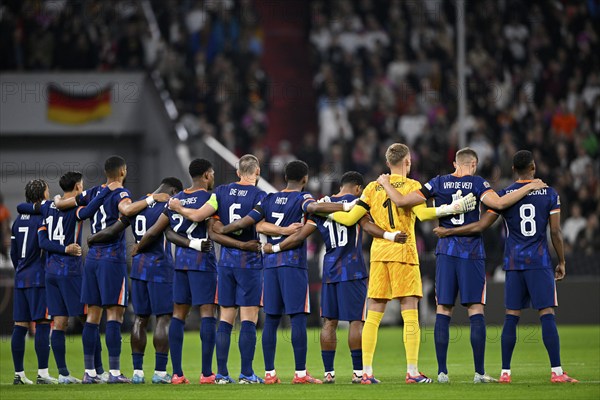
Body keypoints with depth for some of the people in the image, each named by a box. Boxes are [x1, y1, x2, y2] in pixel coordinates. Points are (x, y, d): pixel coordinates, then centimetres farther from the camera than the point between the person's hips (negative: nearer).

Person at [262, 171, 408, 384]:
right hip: (353, 270, -4)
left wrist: (275, 248, 19)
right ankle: (358, 372, -6)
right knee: (356, 320, -3)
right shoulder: (356, 201, -1)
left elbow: (300, 236, 7)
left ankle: (328, 372, 5)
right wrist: (390, 236, -32)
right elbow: (366, 225, -20)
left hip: (330, 270, 4)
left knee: (329, 322, 6)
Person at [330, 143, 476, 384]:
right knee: (410, 314, -3)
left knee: (373, 315, 5)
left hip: (377, 251, 4)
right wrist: (451, 208, -16)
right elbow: (422, 213, -18)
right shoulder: (411, 186, -1)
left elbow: (350, 218, 8)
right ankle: (412, 371, -8)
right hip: (403, 251, -4)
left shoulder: (373, 188, 10)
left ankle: (366, 372, 2)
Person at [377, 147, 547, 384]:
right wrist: (528, 188, -10)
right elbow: (499, 203, -18)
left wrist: (385, 184, 22)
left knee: (443, 311, 5)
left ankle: (442, 372, 2)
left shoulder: (438, 184, 5)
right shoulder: (477, 183, -2)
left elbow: (401, 201, 4)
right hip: (472, 252, -2)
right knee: (475, 311, -1)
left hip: (446, 251, 3)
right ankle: (479, 372, -5)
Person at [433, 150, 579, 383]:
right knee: (547, 315, -4)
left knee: (511, 316, 5)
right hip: (540, 262, -2)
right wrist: (561, 262, 10)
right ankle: (556, 371, -10)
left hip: (514, 263, 2)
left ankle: (505, 372, 4)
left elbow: (481, 226, -2)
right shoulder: (549, 194, 0)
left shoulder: (503, 196, 1)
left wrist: (447, 232, 9)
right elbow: (555, 232, -1)